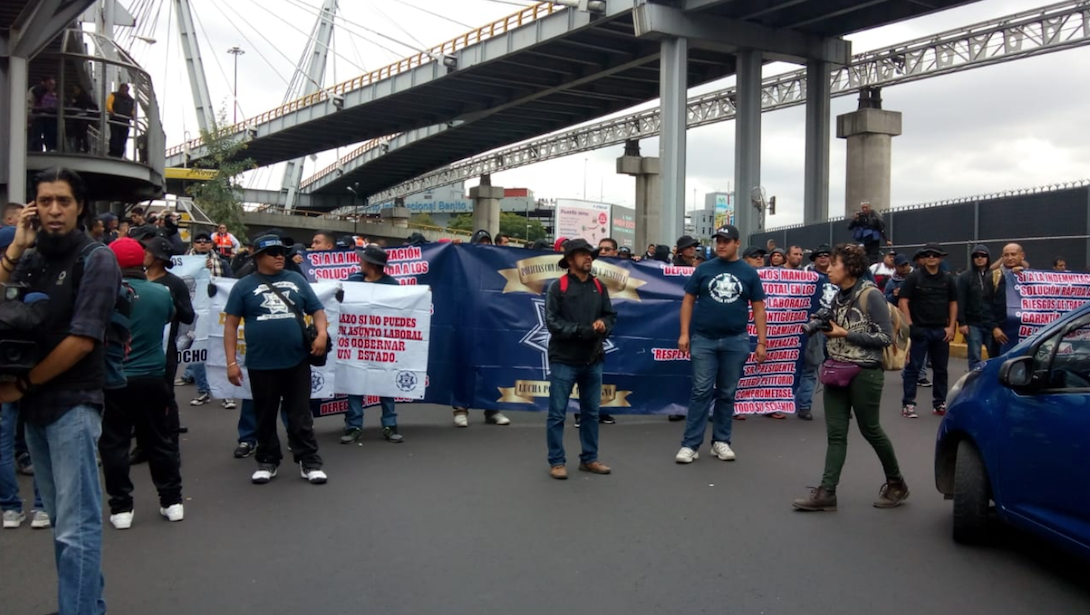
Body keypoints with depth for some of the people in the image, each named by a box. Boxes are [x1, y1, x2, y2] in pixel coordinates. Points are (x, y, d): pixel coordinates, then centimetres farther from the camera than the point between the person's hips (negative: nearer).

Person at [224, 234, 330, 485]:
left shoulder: (296, 280, 9)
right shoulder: (244, 286, 2)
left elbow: (317, 310, 11)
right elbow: (231, 324, 1)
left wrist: (322, 333, -10)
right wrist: (231, 362, -5)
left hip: (297, 361, 1)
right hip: (261, 364, -1)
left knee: (300, 415, 5)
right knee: (265, 416, 11)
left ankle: (309, 462, 11)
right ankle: (267, 462, 25)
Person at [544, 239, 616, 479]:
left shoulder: (599, 287, 8)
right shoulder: (557, 287, -6)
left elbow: (611, 315, 11)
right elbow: (552, 322, -12)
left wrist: (603, 324, -12)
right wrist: (581, 331, -20)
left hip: (593, 360, 5)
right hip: (564, 360, -5)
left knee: (591, 412, 14)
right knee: (557, 414, 0)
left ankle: (589, 459, 26)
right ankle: (556, 462, 10)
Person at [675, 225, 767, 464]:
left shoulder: (749, 273, 4)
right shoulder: (704, 269, 3)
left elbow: (758, 308, 6)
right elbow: (688, 301, 5)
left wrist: (762, 341, 0)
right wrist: (684, 333, -3)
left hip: (735, 341, 1)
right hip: (704, 339, -1)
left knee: (727, 393, 8)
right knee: (701, 392, -2)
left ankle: (721, 441, 18)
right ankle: (690, 444, 0)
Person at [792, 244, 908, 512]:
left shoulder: (871, 295, -12)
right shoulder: (838, 296, 10)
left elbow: (886, 337, -15)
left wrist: (844, 334, -17)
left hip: (864, 373, -6)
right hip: (837, 370, 7)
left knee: (870, 430, 7)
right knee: (835, 433, 2)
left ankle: (896, 483, 29)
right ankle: (826, 492, 0)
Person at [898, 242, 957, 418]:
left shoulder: (948, 279, 8)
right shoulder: (913, 277, -3)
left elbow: (953, 303, 13)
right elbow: (903, 301, -6)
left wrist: (951, 327, 4)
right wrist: (910, 325, -13)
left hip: (941, 331, 4)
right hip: (919, 329, -4)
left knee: (940, 369, 10)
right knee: (913, 368, -2)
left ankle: (940, 403, 20)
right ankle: (908, 404, 1)